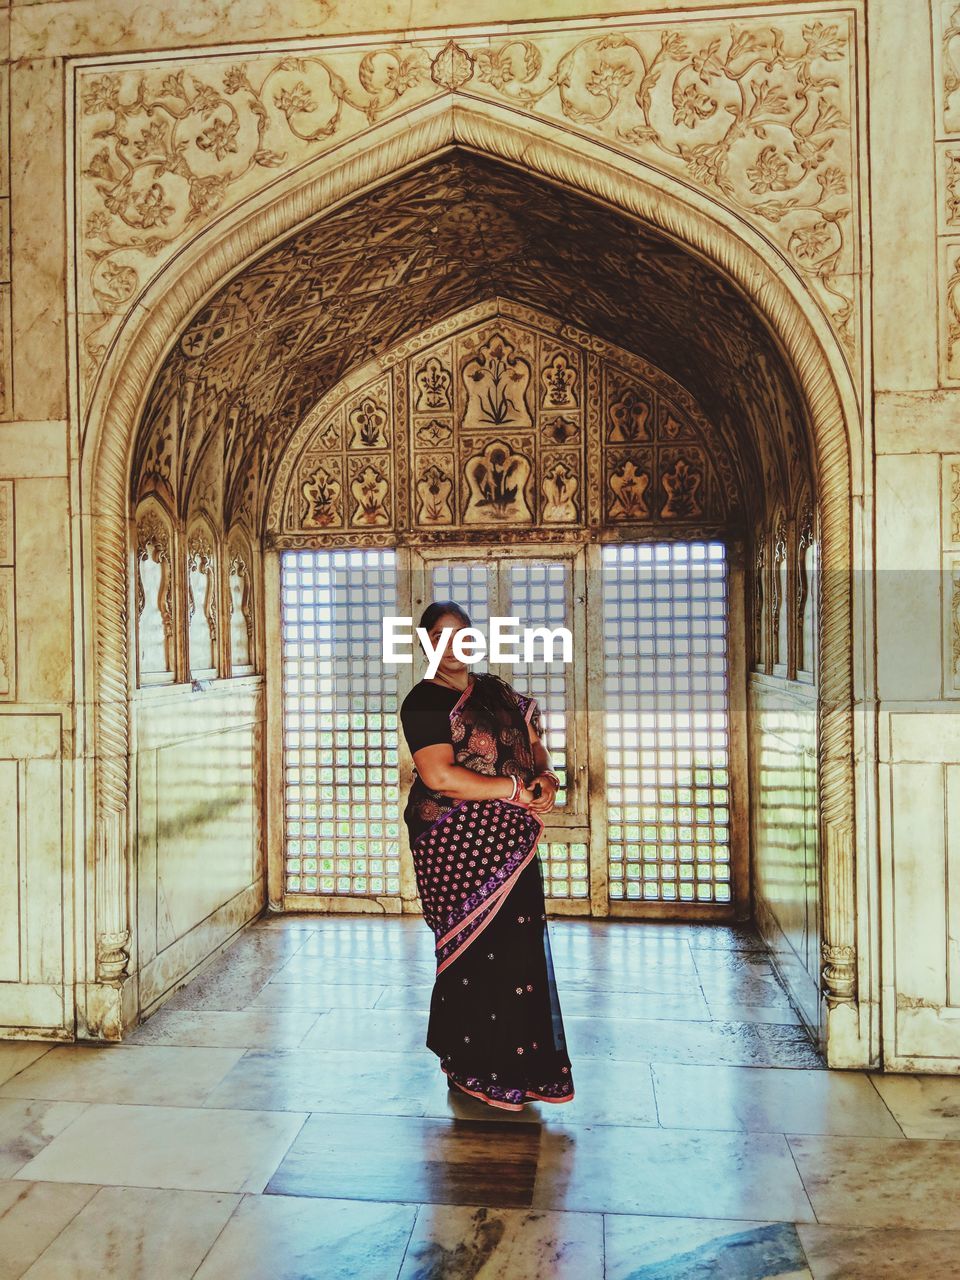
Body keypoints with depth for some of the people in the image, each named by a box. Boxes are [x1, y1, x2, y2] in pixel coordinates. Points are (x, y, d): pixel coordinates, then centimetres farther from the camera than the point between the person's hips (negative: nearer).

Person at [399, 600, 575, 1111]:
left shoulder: (497, 690, 14)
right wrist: (517, 789, -16)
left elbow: (534, 745, 16)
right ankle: (475, 1069, 18)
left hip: (512, 842, 7)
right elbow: (439, 775, -19)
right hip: (457, 848, -6)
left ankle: (521, 1066, 25)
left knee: (521, 949, 10)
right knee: (476, 952, 0)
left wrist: (546, 779, -8)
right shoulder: (424, 701, -7)